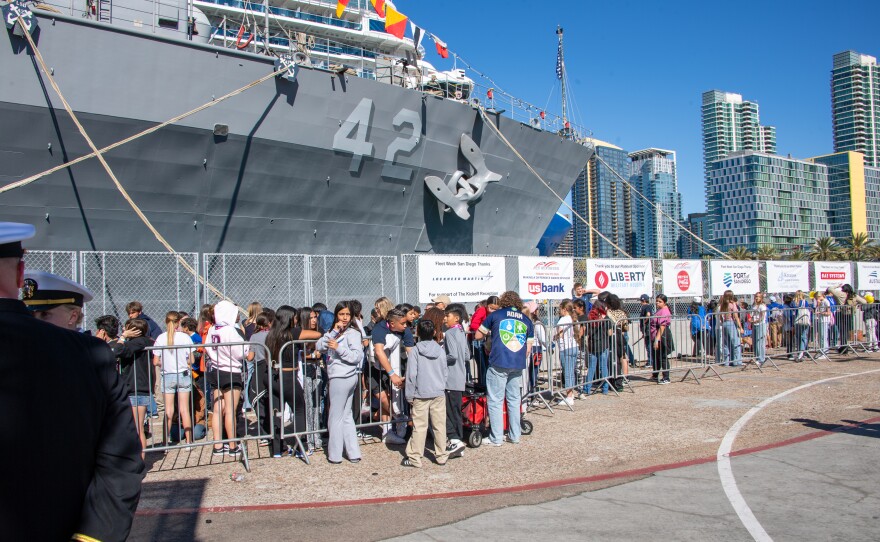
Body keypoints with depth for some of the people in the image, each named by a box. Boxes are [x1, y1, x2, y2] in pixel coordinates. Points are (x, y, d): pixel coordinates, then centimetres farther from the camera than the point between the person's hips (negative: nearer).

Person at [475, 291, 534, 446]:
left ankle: (496, 438, 4)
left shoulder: (495, 315, 3)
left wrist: (489, 332, 29)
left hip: (498, 364, -4)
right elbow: (528, 348, 14)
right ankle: (515, 435, 19)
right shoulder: (527, 321, 13)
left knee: (495, 401, 2)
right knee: (514, 400, 15)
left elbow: (478, 335, 11)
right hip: (518, 366, 4)